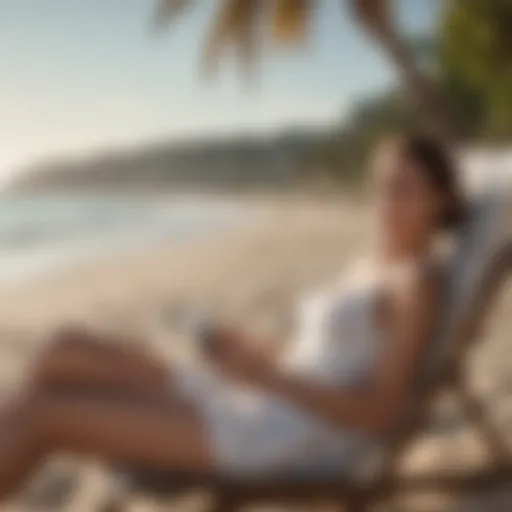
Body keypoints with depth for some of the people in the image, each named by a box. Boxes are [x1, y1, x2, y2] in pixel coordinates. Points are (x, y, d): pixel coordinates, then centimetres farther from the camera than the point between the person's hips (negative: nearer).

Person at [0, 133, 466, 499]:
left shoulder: (419, 281, -8)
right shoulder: (370, 266, 18)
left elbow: (381, 414, -15)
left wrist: (265, 375, -18)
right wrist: (252, 354, 0)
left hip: (292, 439, -9)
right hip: (256, 412, 9)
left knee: (43, 415, -14)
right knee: (68, 352, -2)